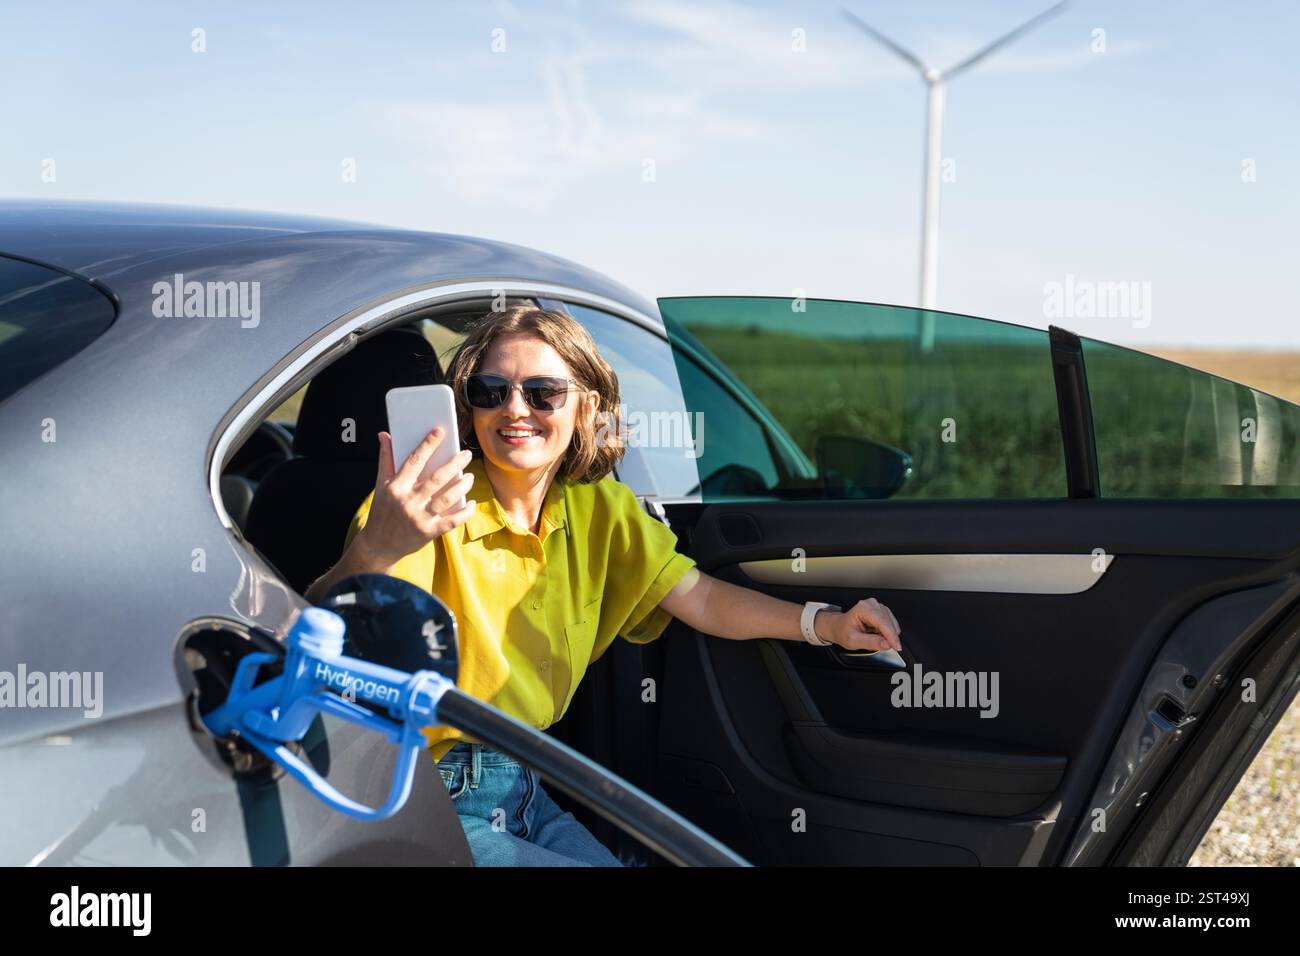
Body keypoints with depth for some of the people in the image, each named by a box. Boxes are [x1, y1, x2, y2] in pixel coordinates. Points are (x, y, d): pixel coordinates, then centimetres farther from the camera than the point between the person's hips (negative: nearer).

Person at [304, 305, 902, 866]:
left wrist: (826, 624, -13)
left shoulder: (596, 509, 3)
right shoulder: (427, 503, -18)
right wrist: (373, 553, -54)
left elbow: (701, 600, 4)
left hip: (521, 790, 7)